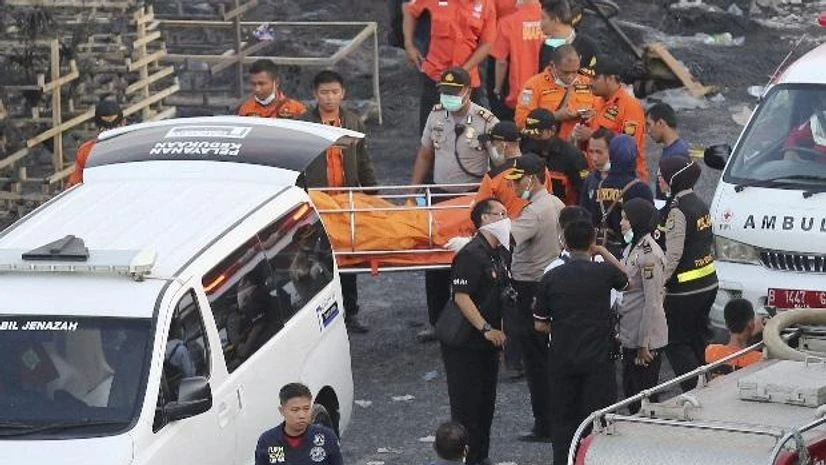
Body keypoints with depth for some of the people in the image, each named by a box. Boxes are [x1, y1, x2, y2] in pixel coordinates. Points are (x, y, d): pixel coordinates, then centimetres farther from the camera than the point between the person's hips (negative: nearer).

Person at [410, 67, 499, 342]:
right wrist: (413, 192, 12)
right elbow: (425, 155, 15)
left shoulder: (486, 122, -11)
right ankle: (437, 322, 19)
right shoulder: (436, 115, 5)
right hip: (440, 195, 5)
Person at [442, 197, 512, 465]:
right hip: (465, 342, -9)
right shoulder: (471, 255, -18)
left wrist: (499, 330, 19)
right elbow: (461, 297, -24)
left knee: (486, 402, 14)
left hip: (488, 342, 9)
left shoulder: (501, 253, 12)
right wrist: (487, 330, -26)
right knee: (467, 404, -6)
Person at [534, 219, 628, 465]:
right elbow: (626, 281, 17)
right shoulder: (604, 272, -7)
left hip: (562, 360, 1)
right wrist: (605, 253, 19)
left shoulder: (551, 278, -3)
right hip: (598, 359, -1)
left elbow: (540, 325, 2)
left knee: (563, 419, 10)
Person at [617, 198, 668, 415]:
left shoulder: (649, 254, -19)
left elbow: (653, 301, -20)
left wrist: (644, 344, -19)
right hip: (630, 335, 10)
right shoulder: (633, 247, 10)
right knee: (629, 390, 16)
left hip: (646, 339, -10)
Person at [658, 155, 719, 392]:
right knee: (698, 340, 18)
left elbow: (673, 255, -22)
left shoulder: (677, 210, -18)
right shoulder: (700, 204, 9)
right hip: (708, 283, 9)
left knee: (676, 344, -1)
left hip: (685, 290, -9)